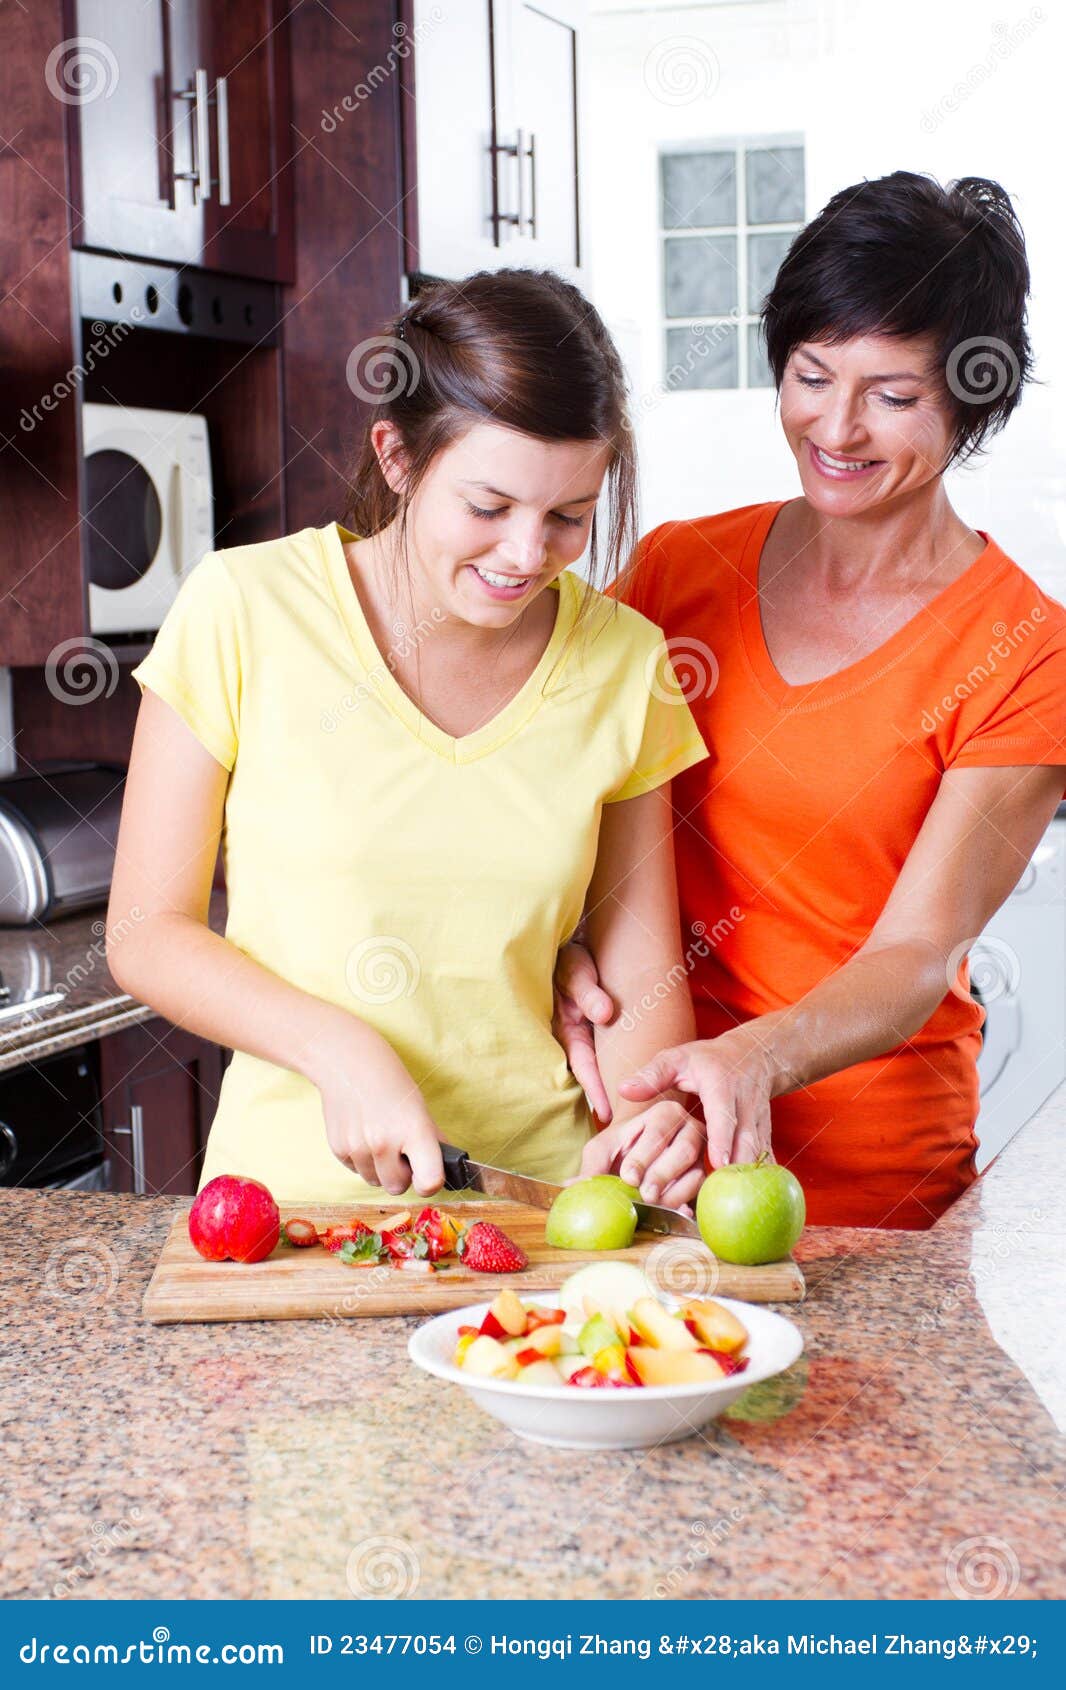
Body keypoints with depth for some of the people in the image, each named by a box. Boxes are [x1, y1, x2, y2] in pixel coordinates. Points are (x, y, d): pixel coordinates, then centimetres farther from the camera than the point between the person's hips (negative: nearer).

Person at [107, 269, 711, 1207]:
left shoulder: (623, 662, 3)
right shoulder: (244, 610, -5)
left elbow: (637, 967, 9)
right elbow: (146, 933, -1)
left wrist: (652, 1114, -11)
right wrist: (340, 1050, -14)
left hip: (539, 1185, 2)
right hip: (295, 1181, -2)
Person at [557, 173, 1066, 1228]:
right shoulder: (677, 566, 2)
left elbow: (915, 959, -15)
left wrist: (755, 1059, -34)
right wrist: (555, 951, -11)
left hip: (865, 1180, -3)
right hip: (628, 1137, 3)